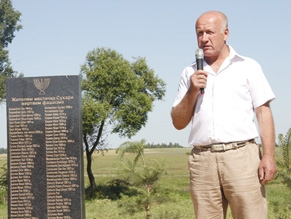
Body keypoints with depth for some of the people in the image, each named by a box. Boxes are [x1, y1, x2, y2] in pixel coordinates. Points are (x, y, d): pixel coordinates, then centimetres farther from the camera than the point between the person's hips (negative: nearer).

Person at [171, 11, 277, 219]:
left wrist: (269, 156, -8)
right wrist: (192, 91, -2)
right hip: (202, 160, 3)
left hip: (241, 155, -2)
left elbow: (263, 112, 2)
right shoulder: (190, 73, 15)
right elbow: (178, 123, 14)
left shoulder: (247, 66, 8)